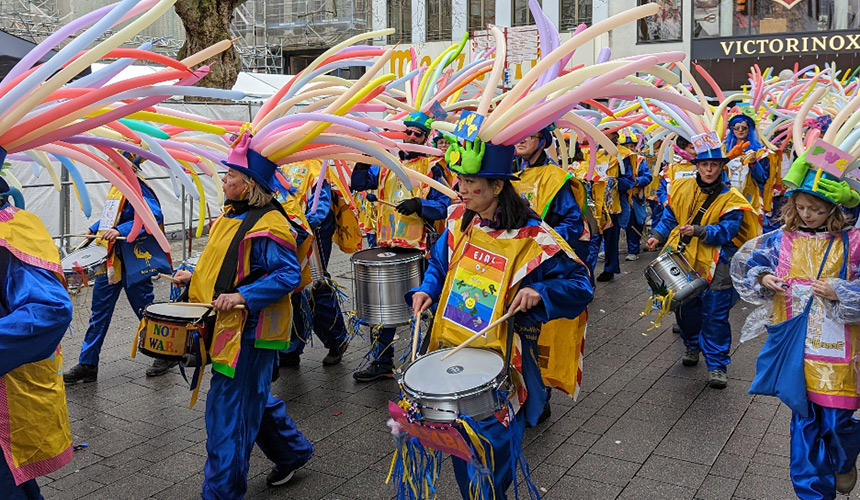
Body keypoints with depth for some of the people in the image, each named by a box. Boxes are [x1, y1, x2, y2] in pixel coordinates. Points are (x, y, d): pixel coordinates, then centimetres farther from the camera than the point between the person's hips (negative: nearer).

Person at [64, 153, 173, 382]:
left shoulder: (137, 186, -16)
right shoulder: (118, 185, 11)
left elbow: (154, 216, -29)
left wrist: (120, 231, -33)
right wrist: (94, 229, 19)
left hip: (133, 262, -9)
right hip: (110, 260, 9)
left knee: (145, 310, 4)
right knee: (99, 311, 11)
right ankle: (87, 365, 20)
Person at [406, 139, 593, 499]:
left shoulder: (531, 237, -16)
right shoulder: (460, 222, 0)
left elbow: (579, 284, -12)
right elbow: (439, 264, 17)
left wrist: (538, 291, -27)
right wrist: (426, 290, -1)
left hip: (500, 360, -5)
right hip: (452, 348, 5)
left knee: (492, 444, 7)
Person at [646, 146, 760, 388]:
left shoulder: (730, 198, -5)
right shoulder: (682, 188, 7)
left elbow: (727, 230, -15)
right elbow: (670, 216, 15)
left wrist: (700, 231, -29)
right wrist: (658, 235, -1)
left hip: (714, 265, -4)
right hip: (682, 259, 4)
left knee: (715, 315, -4)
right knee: (685, 308, 14)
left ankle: (717, 365, 7)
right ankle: (692, 346, 41)